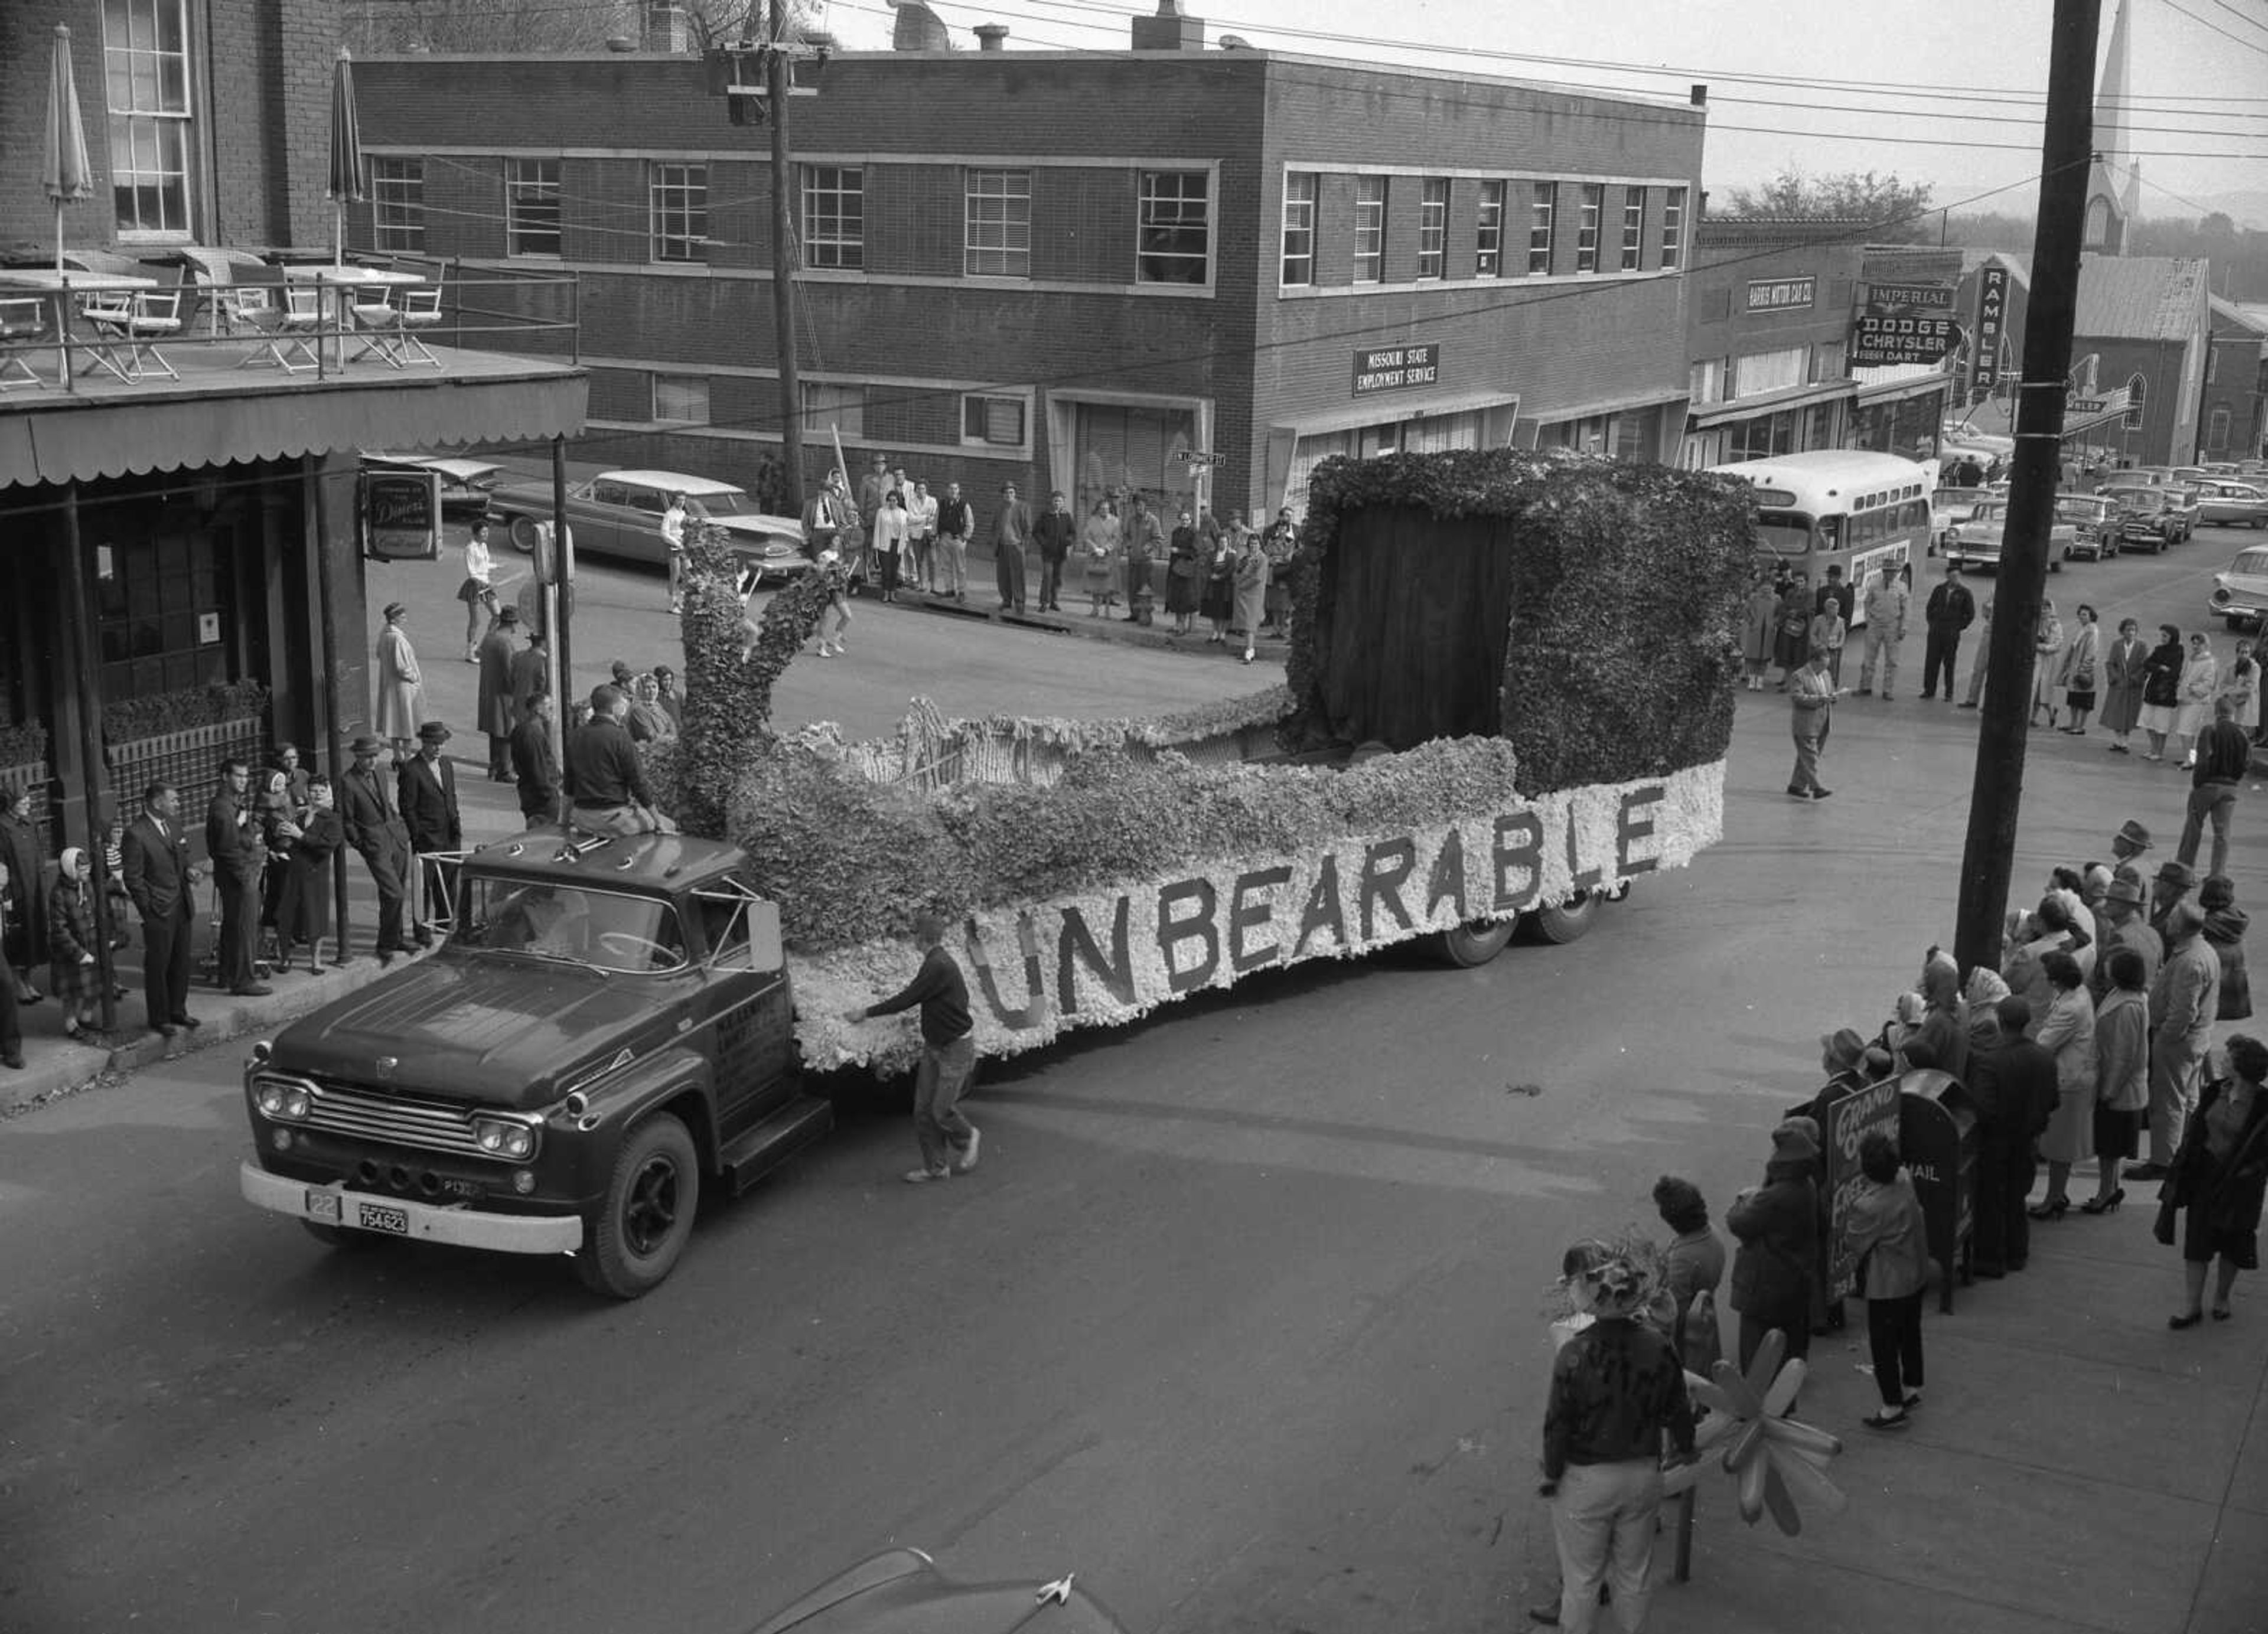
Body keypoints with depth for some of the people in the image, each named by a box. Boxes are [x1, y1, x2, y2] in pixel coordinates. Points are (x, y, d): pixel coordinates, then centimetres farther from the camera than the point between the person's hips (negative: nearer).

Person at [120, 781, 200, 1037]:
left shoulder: (173, 823, 6)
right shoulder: (136, 834, -17)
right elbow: (133, 878, -14)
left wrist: (188, 871, 0)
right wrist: (149, 910, -13)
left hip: (183, 906, 7)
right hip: (159, 912, -7)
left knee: (181, 962, 16)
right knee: (158, 966, 5)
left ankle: (178, 1010, 30)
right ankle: (159, 1019, 16)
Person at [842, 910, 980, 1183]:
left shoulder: (940, 967, -25)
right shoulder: (934, 963, 6)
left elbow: (907, 999, -24)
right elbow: (912, 994, 18)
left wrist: (866, 1013, -16)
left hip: (956, 1048, -9)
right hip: (933, 1045, 9)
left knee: (942, 1110, -3)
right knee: (923, 1109, 7)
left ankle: (968, 1138, 26)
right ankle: (935, 1166, 17)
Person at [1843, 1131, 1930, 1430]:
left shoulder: (1868, 1207, -31)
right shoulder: (1905, 1179, -9)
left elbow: (1853, 1245, -18)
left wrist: (1846, 1231, 2)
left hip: (1888, 1286, -8)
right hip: (1916, 1274, 8)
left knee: (1883, 1344, 6)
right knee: (1910, 1334, 24)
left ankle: (1893, 1408, 14)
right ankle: (1911, 1389, 40)